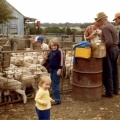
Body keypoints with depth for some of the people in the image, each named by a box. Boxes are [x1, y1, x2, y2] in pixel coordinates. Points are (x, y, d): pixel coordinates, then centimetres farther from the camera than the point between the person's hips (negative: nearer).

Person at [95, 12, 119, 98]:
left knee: (107, 73, 1)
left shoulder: (105, 27, -18)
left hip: (109, 51, -9)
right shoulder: (111, 25, 11)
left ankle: (109, 93, 10)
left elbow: (109, 41, -28)